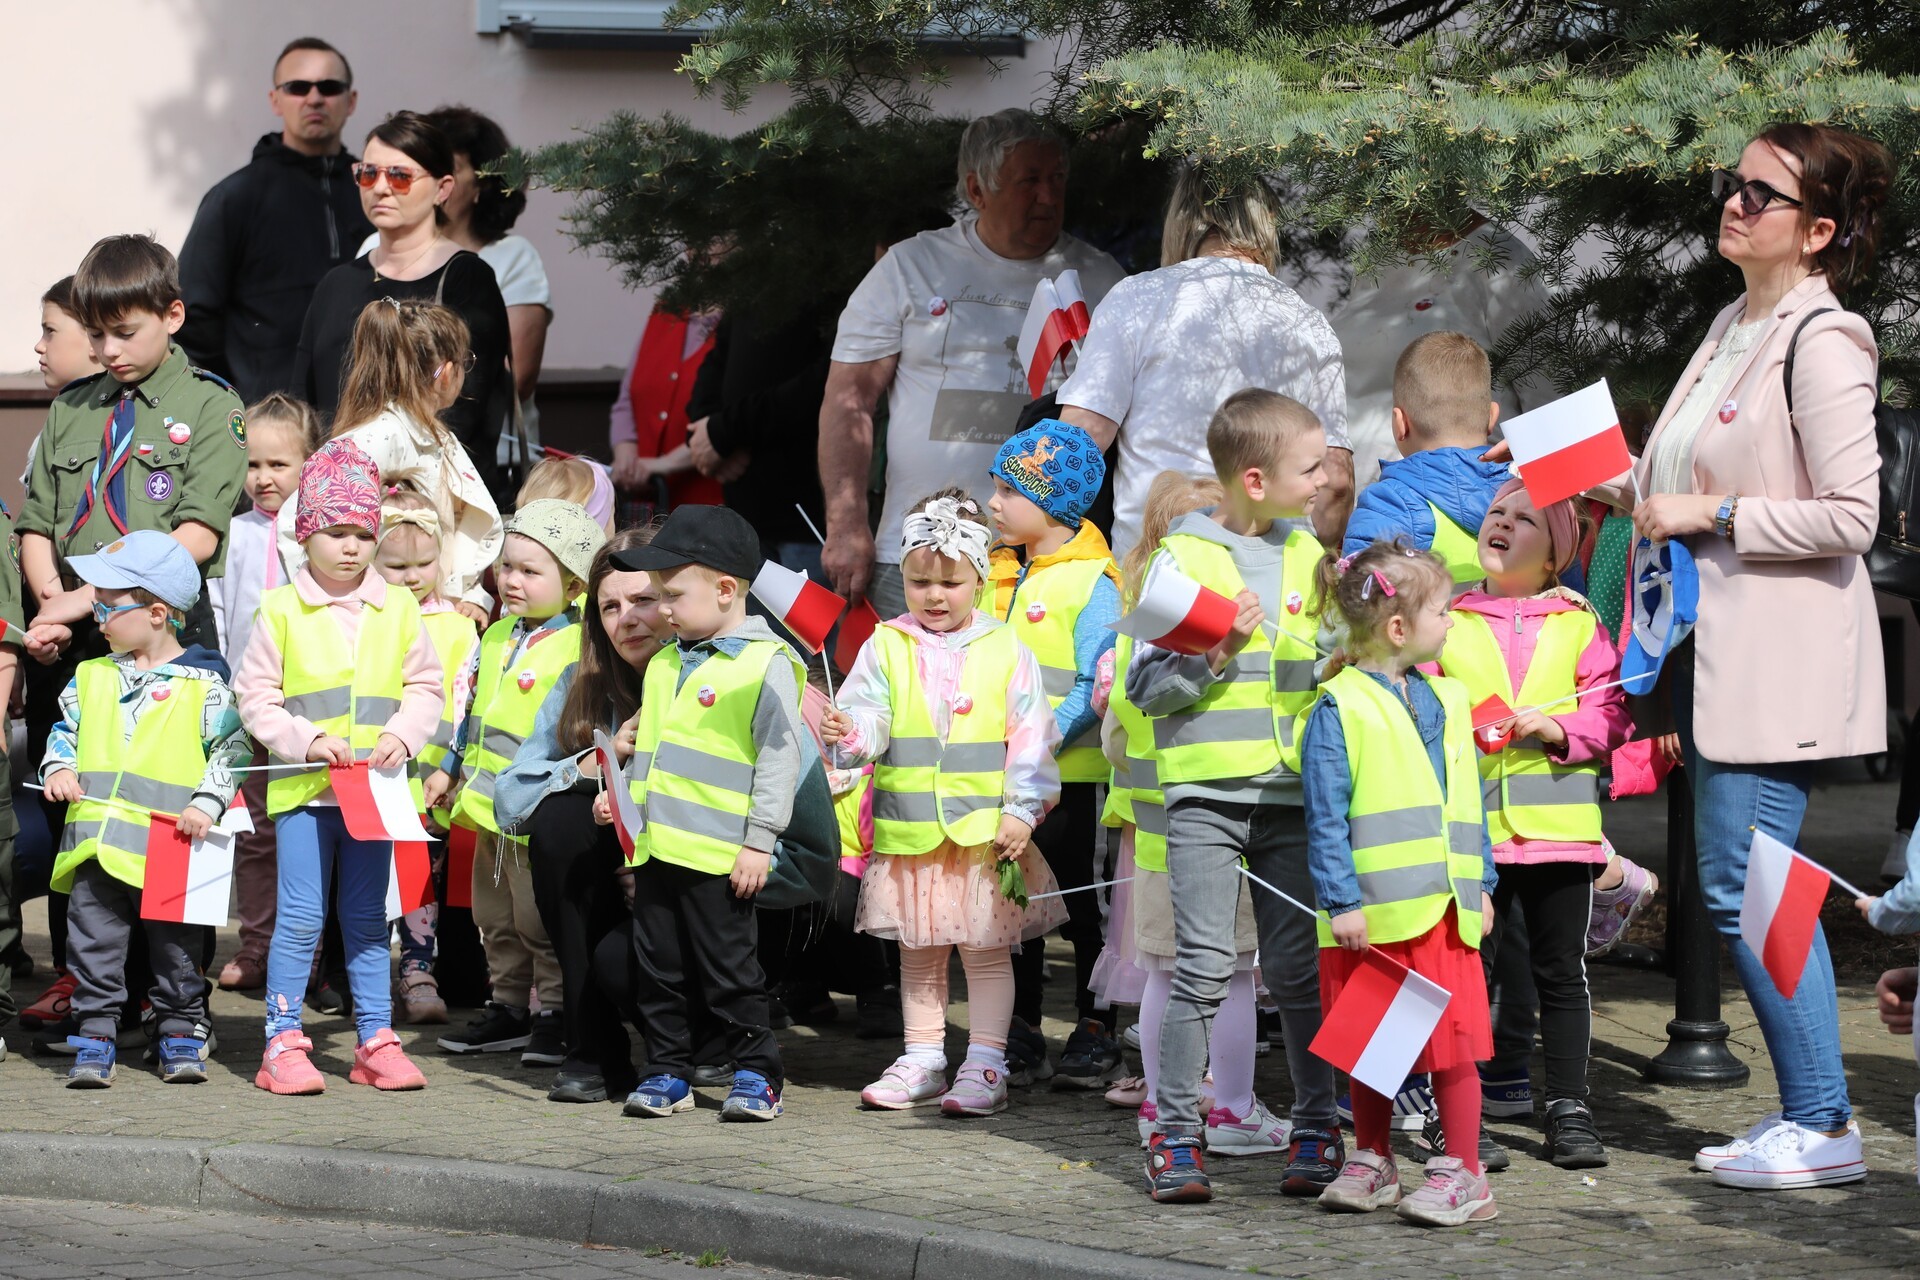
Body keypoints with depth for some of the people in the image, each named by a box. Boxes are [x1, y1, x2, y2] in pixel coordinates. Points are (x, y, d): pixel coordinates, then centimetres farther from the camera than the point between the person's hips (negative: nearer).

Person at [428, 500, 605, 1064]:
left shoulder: (578, 647, -14)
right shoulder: (497, 637, 12)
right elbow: (475, 712, 22)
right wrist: (450, 768, 22)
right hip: (489, 806, 8)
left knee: (542, 920, -2)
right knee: (496, 917, 16)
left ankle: (556, 1016, 9)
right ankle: (508, 1008, 27)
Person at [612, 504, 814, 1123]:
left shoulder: (766, 663, -7)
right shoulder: (664, 665, 17)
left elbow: (779, 755, -11)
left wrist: (759, 841, -14)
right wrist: (618, 794, 12)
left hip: (717, 855, -7)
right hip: (654, 846, 7)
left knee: (728, 968, -2)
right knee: (660, 968, 10)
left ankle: (756, 1073, 7)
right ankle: (666, 1072, 18)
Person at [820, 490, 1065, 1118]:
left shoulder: (1004, 650, 0)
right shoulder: (886, 648, 4)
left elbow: (1032, 737, 0)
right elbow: (868, 716, -3)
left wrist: (1022, 811, -7)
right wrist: (850, 735, -26)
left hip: (986, 831, -2)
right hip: (907, 831, 2)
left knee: (987, 949, 3)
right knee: (917, 951, 12)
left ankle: (985, 1066, 10)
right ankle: (922, 1060, 22)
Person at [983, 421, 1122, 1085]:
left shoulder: (1093, 582, -11)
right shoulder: (998, 573, 10)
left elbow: (1095, 687, -16)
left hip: (1068, 774, -6)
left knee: (1079, 904, 4)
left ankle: (1094, 1032, 13)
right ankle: (1021, 1036, 20)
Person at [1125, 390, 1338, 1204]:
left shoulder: (1305, 554, 12)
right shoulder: (1182, 557, -3)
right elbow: (1143, 685, -5)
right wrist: (1216, 654, -17)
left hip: (1293, 792, 4)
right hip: (1207, 791, -4)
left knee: (1297, 965, 4)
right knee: (1204, 964, -6)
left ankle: (1315, 1126, 13)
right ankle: (1176, 1133, 2)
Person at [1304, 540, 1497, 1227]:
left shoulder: (1447, 700, 12)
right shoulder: (1339, 709, -6)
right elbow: (1325, 816, -9)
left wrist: (1480, 884, 15)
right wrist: (1341, 901, -13)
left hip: (1444, 907, 4)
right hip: (1372, 911, -4)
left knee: (1453, 1039, 0)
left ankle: (1463, 1171, 7)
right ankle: (1372, 1164, 22)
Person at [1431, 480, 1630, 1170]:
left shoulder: (1577, 623, 9)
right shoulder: (1445, 622, 9)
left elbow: (1610, 709, 4)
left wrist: (1559, 729, -12)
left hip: (1558, 822, 1)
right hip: (1467, 823, 0)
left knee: (1562, 970, 6)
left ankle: (1568, 1110, 13)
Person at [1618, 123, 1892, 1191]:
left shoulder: (1822, 342, -14)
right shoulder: (1736, 325, 14)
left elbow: (1850, 515, -20)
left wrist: (1713, 517, -16)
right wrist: (1640, 490, 10)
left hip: (1782, 652, -9)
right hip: (1719, 645, 9)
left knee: (1742, 886, -9)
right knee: (1740, 888, 10)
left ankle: (1824, 1127, -1)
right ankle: (1810, 1111, 17)